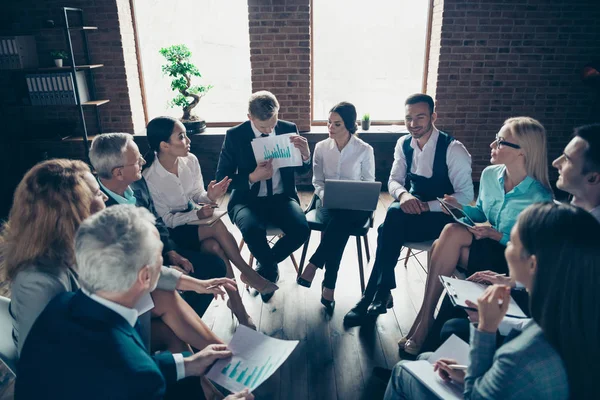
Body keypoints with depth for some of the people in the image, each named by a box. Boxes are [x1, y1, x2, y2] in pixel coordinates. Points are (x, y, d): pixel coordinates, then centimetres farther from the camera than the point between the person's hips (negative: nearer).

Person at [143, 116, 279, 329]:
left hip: (195, 219, 5)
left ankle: (238, 307, -13)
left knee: (216, 247, -27)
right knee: (217, 226, -30)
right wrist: (197, 214, -29)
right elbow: (165, 220, -15)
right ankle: (247, 273, -9)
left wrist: (209, 196, -20)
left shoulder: (190, 160, -8)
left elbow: (197, 197, 3)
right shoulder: (149, 177, -22)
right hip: (172, 231, -4)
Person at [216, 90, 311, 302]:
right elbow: (221, 178, -6)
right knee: (252, 229, -34)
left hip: (282, 197, 2)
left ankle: (265, 264, 5)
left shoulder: (289, 129, -1)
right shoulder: (234, 135, -7)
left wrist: (305, 155, -19)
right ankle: (270, 267, 2)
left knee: (301, 229, -27)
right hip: (248, 199, -2)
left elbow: (303, 170, 5)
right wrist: (252, 177, -23)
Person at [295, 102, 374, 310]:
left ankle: (313, 266, -24)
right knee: (337, 225, -34)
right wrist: (324, 196, -12)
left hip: (355, 207, -1)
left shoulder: (365, 150, -1)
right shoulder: (321, 147, 6)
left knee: (338, 222, -38)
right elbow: (317, 181, 9)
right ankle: (329, 285, -29)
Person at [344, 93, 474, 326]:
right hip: (413, 208, 5)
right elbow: (394, 180, 3)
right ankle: (381, 294, -18)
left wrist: (426, 206, -27)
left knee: (394, 216, -31)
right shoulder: (403, 144, 2)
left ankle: (372, 296, -20)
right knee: (390, 229, -30)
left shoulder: (453, 149, -15)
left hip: (442, 215, -4)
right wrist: (403, 195, -22)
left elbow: (466, 196, -16)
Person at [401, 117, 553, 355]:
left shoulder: (540, 198, -20)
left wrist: (496, 235, -25)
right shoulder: (490, 175, -1)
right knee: (438, 247, -26)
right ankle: (426, 318, -18)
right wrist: (461, 207, -6)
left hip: (512, 263, -6)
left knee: (452, 233, -30)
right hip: (487, 247, 6)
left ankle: (425, 318, -21)